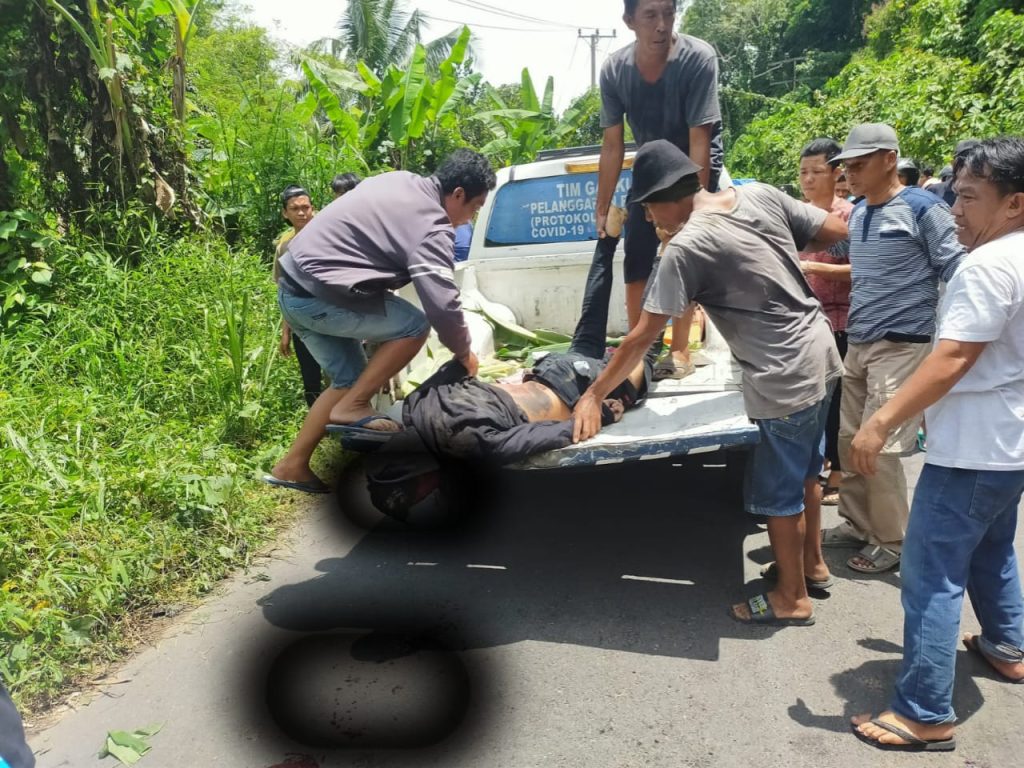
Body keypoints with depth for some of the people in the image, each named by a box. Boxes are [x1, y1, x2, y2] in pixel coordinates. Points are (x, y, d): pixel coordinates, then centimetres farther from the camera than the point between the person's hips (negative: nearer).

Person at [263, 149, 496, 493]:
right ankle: (352, 406, -2)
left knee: (349, 379, 15)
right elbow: (442, 304, -19)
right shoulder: (432, 227, -16)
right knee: (414, 325, -7)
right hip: (316, 295, -10)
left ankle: (292, 466, 20)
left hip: (294, 286, 10)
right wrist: (464, 352, -1)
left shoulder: (400, 181, 12)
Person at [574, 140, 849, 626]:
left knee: (775, 492, 9)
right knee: (804, 470, 25)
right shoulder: (760, 195, -1)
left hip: (784, 379, -9)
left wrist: (594, 395, -10)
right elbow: (835, 230, 5)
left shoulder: (687, 246, -20)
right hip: (820, 356, 9)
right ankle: (812, 563, 44)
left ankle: (792, 598, 26)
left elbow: (642, 337, -18)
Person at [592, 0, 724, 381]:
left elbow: (699, 142, -29)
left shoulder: (698, 58, -29)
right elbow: (612, 145, -12)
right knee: (636, 257, 3)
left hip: (696, 166, -4)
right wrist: (602, 210, -10)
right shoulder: (614, 70, -18)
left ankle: (680, 351, 0)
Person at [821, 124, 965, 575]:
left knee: (880, 446, -6)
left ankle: (891, 541, 11)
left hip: (902, 345, -7)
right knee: (850, 439, 10)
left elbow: (958, 276, -9)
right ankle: (857, 524, 26)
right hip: (858, 343, 7)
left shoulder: (922, 209, -9)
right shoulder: (856, 214, 12)